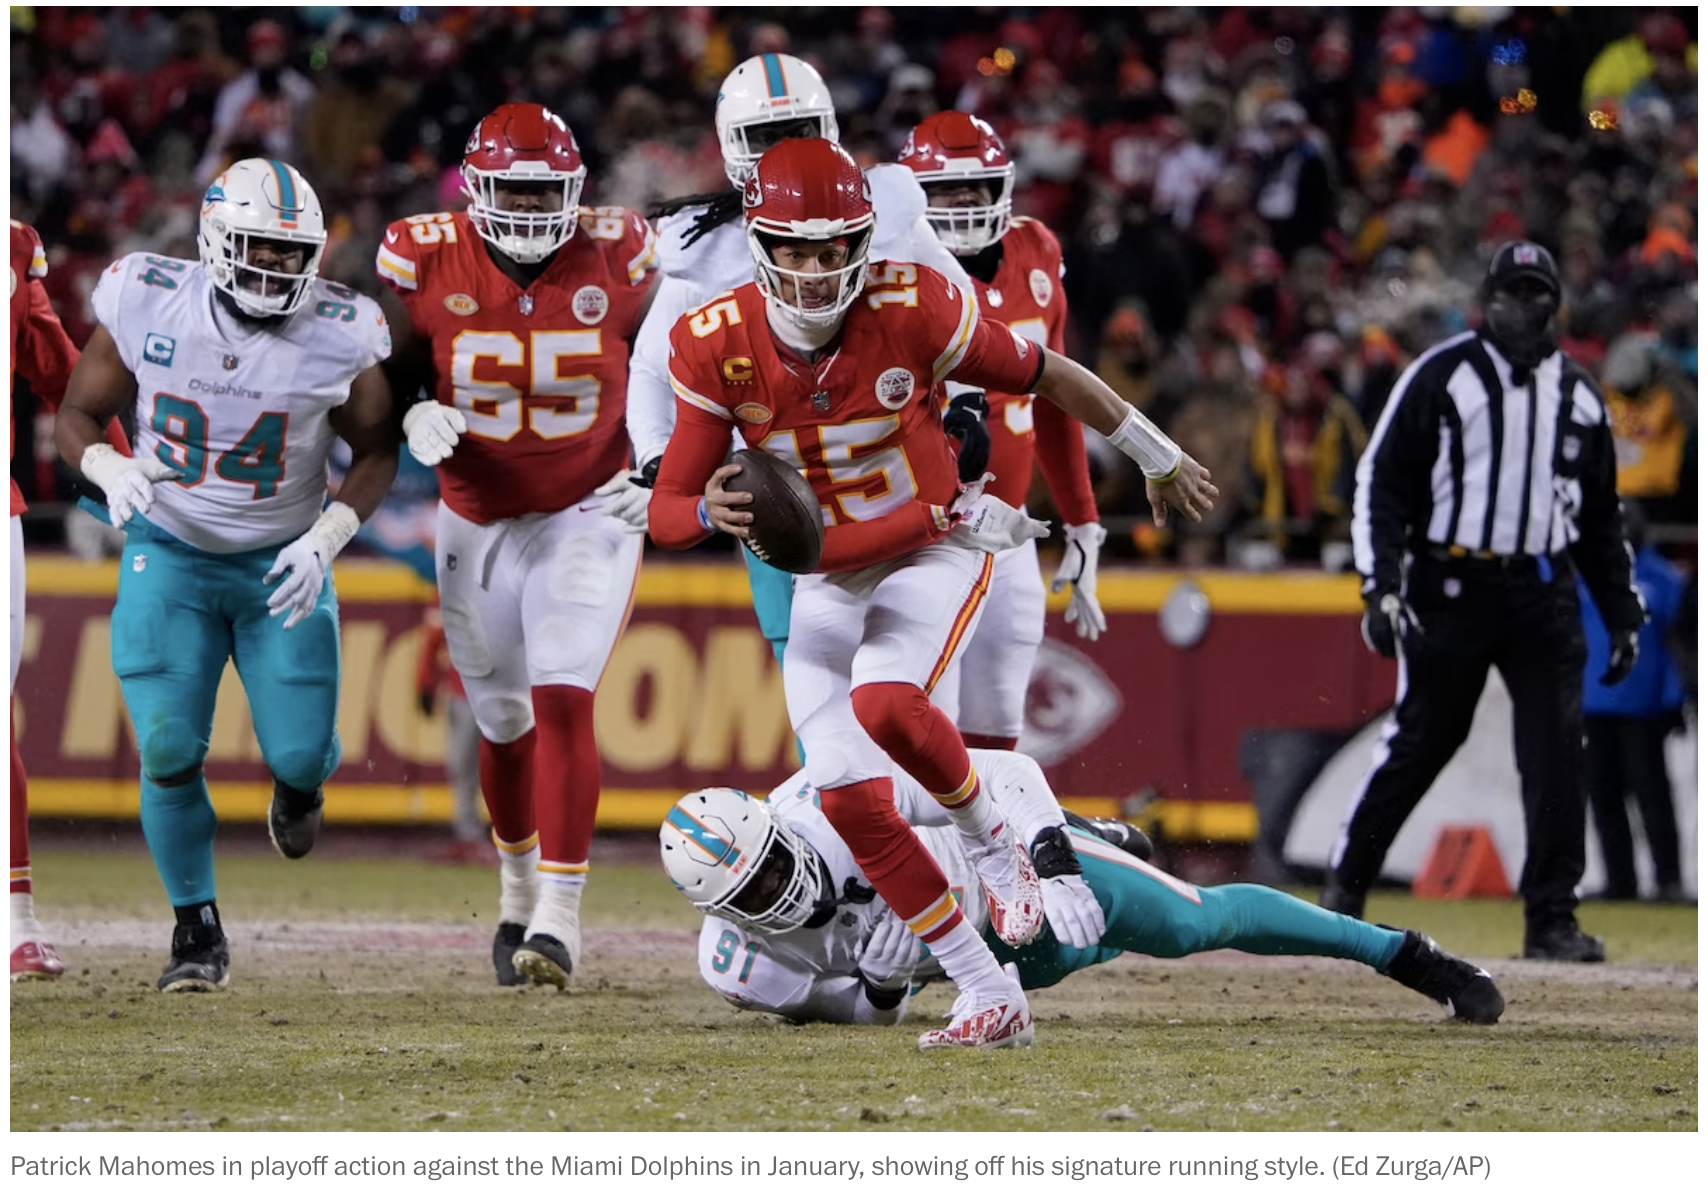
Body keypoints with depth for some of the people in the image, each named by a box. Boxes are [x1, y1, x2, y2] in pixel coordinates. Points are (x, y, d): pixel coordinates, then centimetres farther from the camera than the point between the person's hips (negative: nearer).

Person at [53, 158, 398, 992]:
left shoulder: (338, 339, -17)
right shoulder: (146, 308, -16)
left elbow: (376, 453, -1)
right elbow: (79, 415, -3)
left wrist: (323, 542, -15)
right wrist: (110, 471, -24)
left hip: (282, 565, 0)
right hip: (170, 555, 0)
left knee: (300, 755, -7)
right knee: (168, 749, -13)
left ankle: (296, 780, 35)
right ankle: (196, 927, 8)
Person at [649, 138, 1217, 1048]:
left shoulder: (911, 313, -22)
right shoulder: (721, 349, -15)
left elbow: (1046, 376, -6)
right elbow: (666, 513, -12)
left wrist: (1157, 458, 6)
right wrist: (711, 513, -38)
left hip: (935, 554, -4)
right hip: (825, 585, 4)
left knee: (884, 704, -33)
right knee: (850, 803, -5)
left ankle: (995, 848, -3)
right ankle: (990, 1001, 5)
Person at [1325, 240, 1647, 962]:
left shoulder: (1578, 395, 14)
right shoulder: (1440, 376, 0)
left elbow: (1601, 516, 20)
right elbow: (1382, 483, -3)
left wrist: (1623, 612, 15)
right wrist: (1381, 585, -13)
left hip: (1544, 598, 3)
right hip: (1450, 590, -3)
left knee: (1556, 753, -5)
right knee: (1421, 740, 0)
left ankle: (1552, 921, -1)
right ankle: (1346, 883, 17)